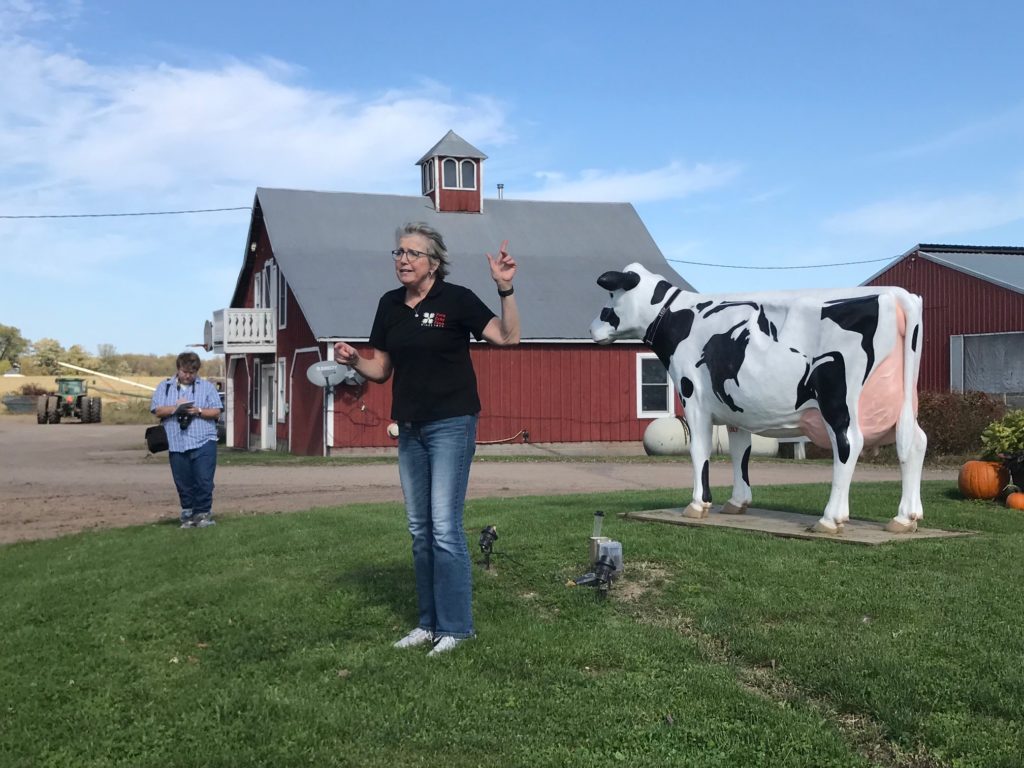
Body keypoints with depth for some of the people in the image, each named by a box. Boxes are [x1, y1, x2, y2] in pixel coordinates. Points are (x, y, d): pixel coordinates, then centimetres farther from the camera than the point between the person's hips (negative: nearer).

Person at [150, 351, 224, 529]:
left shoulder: (207, 386, 10)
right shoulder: (165, 387, 14)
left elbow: (216, 412, 3)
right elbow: (156, 410, 3)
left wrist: (198, 411, -13)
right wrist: (175, 407, -11)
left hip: (203, 443, -2)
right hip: (176, 445, 2)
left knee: (204, 481, -7)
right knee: (184, 484, 6)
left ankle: (203, 514, 3)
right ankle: (188, 515, 16)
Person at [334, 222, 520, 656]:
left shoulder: (456, 299, -8)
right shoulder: (390, 305, 8)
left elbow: (507, 338, -16)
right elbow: (381, 369, 13)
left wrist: (505, 288, -27)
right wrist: (353, 360, -7)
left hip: (451, 424, -6)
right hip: (409, 429, 6)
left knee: (445, 528, -7)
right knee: (420, 530, 11)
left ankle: (455, 626, 4)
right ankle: (429, 623, 21)